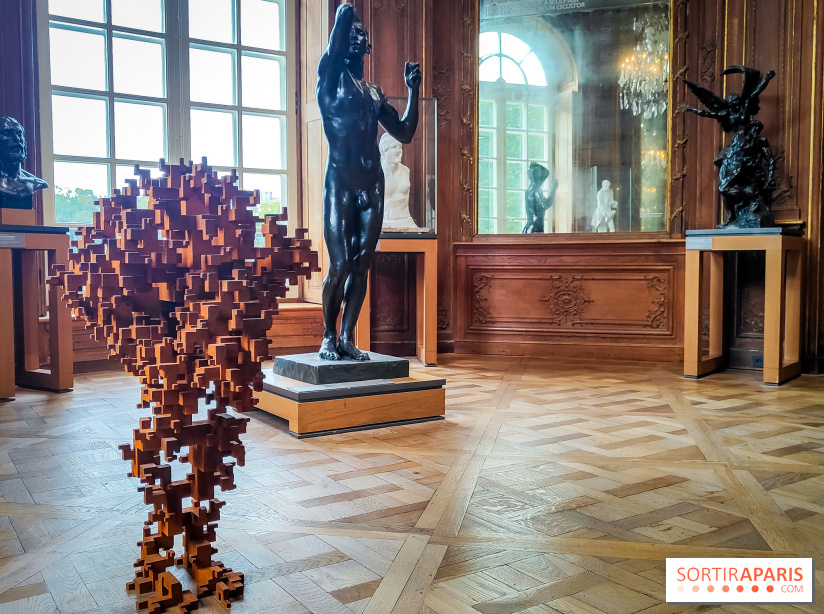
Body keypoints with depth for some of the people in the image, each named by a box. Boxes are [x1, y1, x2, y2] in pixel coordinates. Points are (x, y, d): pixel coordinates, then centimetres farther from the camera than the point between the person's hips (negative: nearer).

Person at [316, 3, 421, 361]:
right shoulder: (330, 76, 3)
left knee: (361, 265, 3)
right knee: (340, 264, -9)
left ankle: (347, 338, 10)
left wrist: (413, 91, 18)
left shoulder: (374, 93, 19)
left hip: (372, 185, 5)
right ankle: (328, 338, 6)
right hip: (340, 183, -5)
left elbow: (404, 133, 19)